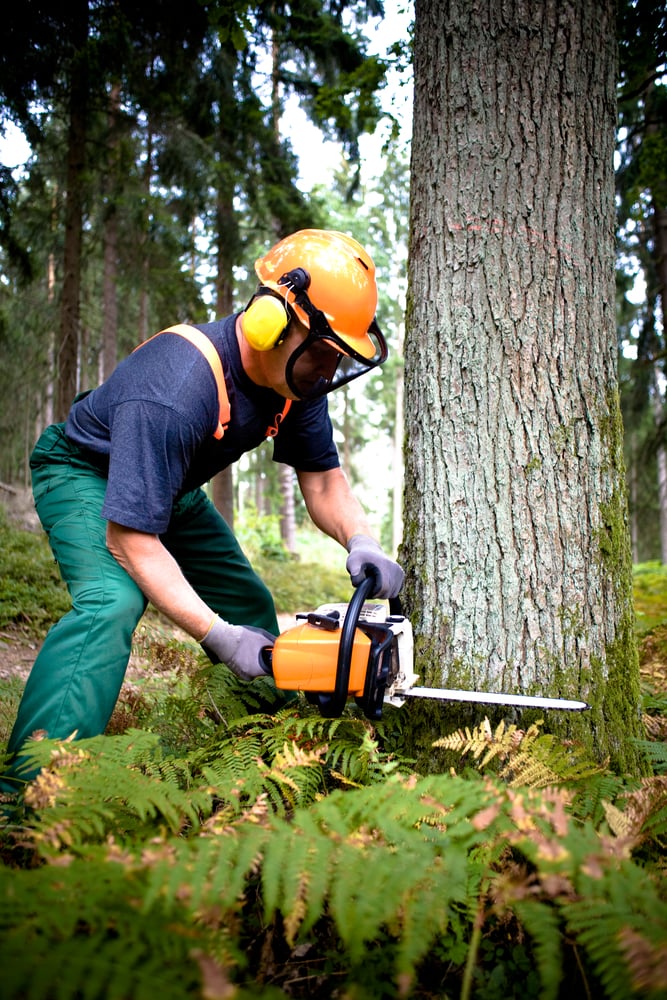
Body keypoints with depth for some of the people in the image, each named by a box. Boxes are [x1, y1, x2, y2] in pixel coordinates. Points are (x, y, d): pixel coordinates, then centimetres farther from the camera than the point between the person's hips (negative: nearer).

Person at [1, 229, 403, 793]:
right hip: (88, 475, -8)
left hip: (171, 488, 8)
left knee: (249, 609, 6)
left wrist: (361, 541, -29)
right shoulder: (176, 389, -41)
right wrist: (218, 636, -42)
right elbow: (129, 539, -39)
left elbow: (322, 479, -8)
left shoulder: (297, 377, -17)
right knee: (111, 603, -33)